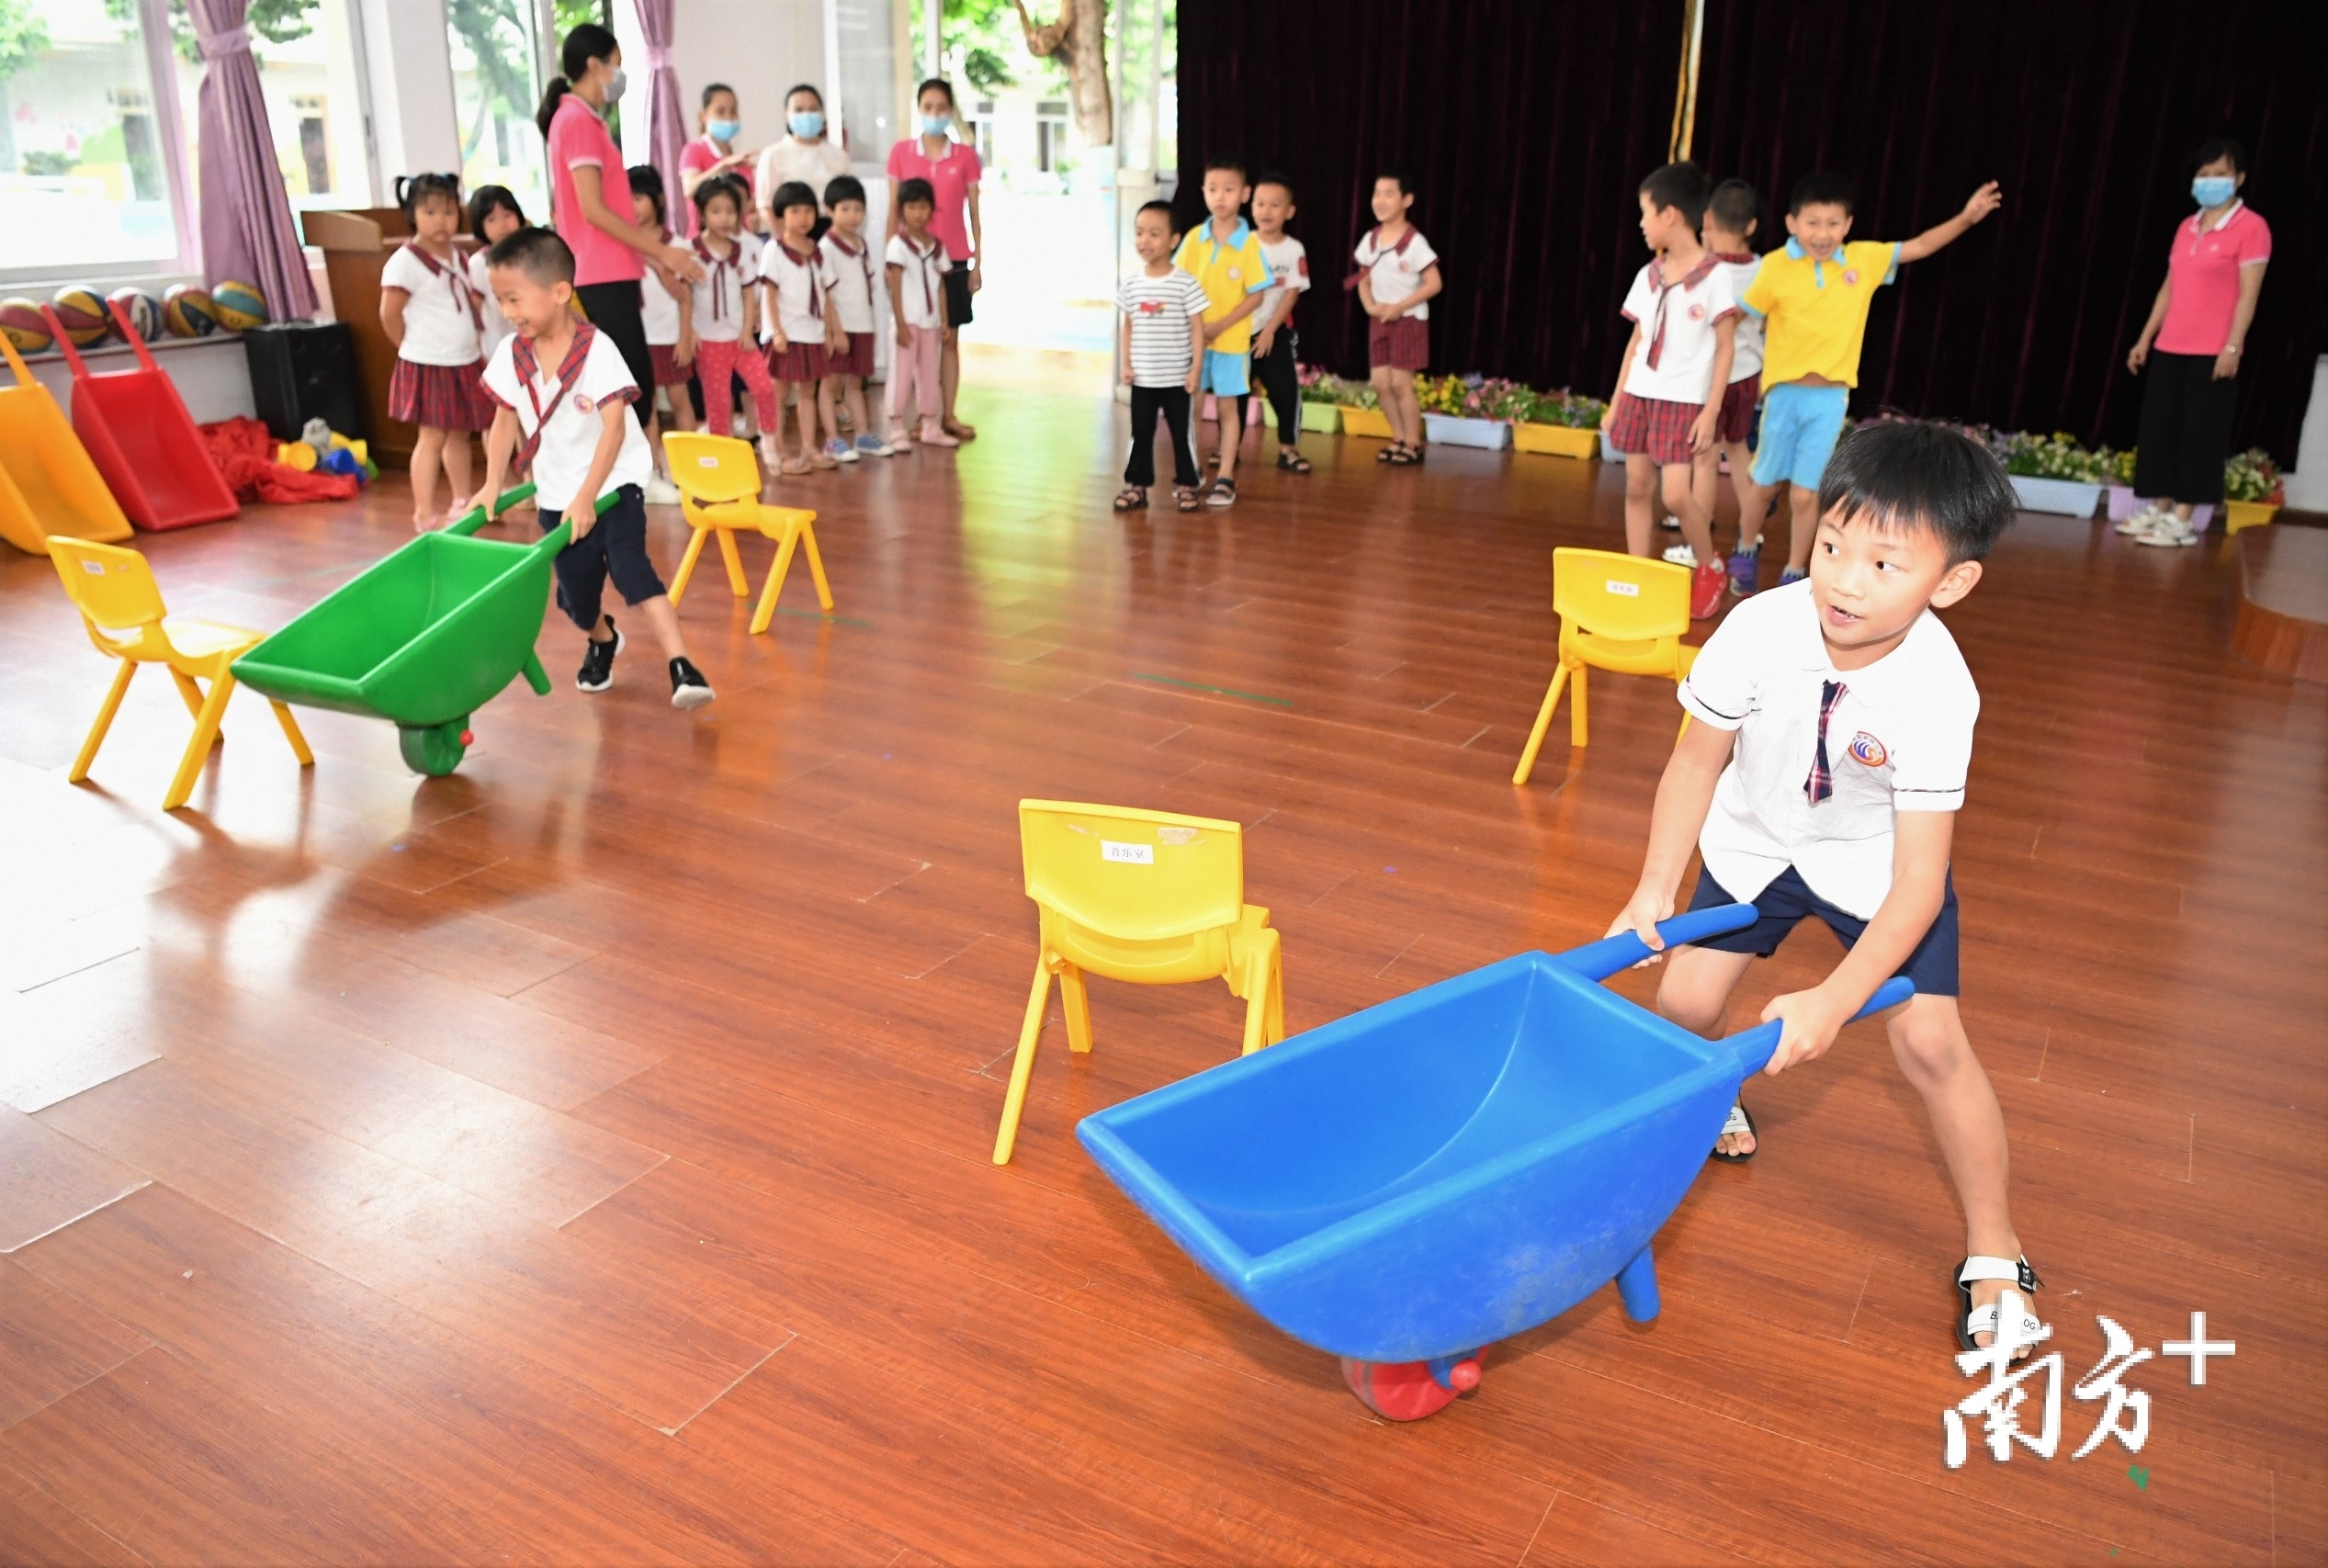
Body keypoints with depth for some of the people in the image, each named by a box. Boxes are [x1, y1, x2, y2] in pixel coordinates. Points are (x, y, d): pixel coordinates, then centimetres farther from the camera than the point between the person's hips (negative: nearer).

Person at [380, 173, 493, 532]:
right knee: (432, 437, -6)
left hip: (466, 363, 7)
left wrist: (478, 348, 8)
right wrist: (416, 349, -1)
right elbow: (390, 315, -12)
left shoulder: (458, 257, 11)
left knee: (460, 434, 14)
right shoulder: (405, 261, -12)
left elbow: (473, 303, 18)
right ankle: (425, 515, -1)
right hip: (429, 366, -7)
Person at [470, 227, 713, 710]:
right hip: (556, 493, 5)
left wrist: (588, 496, -27)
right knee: (576, 592, 9)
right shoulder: (511, 354, -4)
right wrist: (492, 484, -1)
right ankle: (602, 640, 42)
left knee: (629, 567, -23)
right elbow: (506, 419, 7)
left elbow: (615, 425, -24)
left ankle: (682, 666, -25)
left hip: (614, 482, -5)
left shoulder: (596, 350, -20)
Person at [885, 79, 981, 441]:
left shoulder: (965, 156, 2)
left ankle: (948, 415, 12)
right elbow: (894, 211, 4)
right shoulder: (901, 153, 2)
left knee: (950, 337, 5)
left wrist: (978, 263, 1)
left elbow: (973, 213, 4)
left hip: (954, 260, 0)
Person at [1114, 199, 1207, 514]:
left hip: (1177, 377, -3)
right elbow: (1128, 327, 9)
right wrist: (1126, 364, 2)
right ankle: (1136, 485, 18)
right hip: (1142, 377, 3)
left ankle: (1185, 485, 17)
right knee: (1141, 433, 10)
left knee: (1181, 432, 7)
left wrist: (1196, 369, -11)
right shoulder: (1130, 285, 2)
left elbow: (1197, 328, -7)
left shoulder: (1185, 283, -9)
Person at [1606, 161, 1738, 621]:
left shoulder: (1713, 276, -10)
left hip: (1683, 401, -6)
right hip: (1639, 395, 6)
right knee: (1637, 489, 6)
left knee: (1677, 495, -11)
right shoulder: (1648, 275, 6)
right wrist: (1616, 401, 11)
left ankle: (1710, 571, 12)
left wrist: (1710, 413, -13)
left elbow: (1726, 347, -8)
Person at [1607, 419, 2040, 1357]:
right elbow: (1699, 757, -13)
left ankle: (1993, 1251, 13)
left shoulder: (1938, 692, -34)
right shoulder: (1761, 628, -29)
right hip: (1756, 839, 2)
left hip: (1878, 858, -2)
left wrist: (1835, 1001, -39)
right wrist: (1654, 890, -15)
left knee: (1930, 1042, -9)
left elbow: (1918, 879, -32)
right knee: (1684, 1001, -4)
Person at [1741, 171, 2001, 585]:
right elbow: (1743, 314, -1)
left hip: (1831, 398, 1)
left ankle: (1793, 575, 17)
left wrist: (1966, 217, -1)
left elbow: (1919, 246, 8)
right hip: (1784, 392, -1)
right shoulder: (1775, 267, -10)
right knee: (1764, 483, 13)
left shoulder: (1864, 259, 0)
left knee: (1804, 495, 1)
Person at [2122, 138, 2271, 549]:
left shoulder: (2251, 227, -6)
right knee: (2160, 428, 7)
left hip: (2213, 352, -7)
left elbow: (2248, 294, -11)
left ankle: (2182, 521, -2)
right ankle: (2160, 510, 15)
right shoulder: (2187, 227, 14)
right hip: (2169, 348, 7)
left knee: (2199, 433, -3)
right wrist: (2145, 338, 14)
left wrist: (2232, 347, -18)